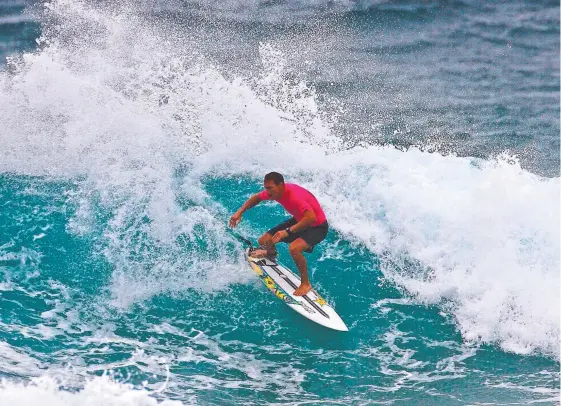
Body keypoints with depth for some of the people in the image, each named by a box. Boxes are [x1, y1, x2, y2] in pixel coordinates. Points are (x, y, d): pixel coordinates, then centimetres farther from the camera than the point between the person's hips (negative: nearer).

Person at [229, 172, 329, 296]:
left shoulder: (294, 196, -38)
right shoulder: (275, 191, -13)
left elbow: (311, 217, -49)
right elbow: (257, 197, 9)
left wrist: (288, 231, -48)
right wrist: (239, 212, -2)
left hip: (317, 226, -8)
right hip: (299, 221, 8)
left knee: (294, 248, -36)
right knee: (264, 241, 5)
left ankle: (305, 284, -14)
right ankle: (271, 253, 45)